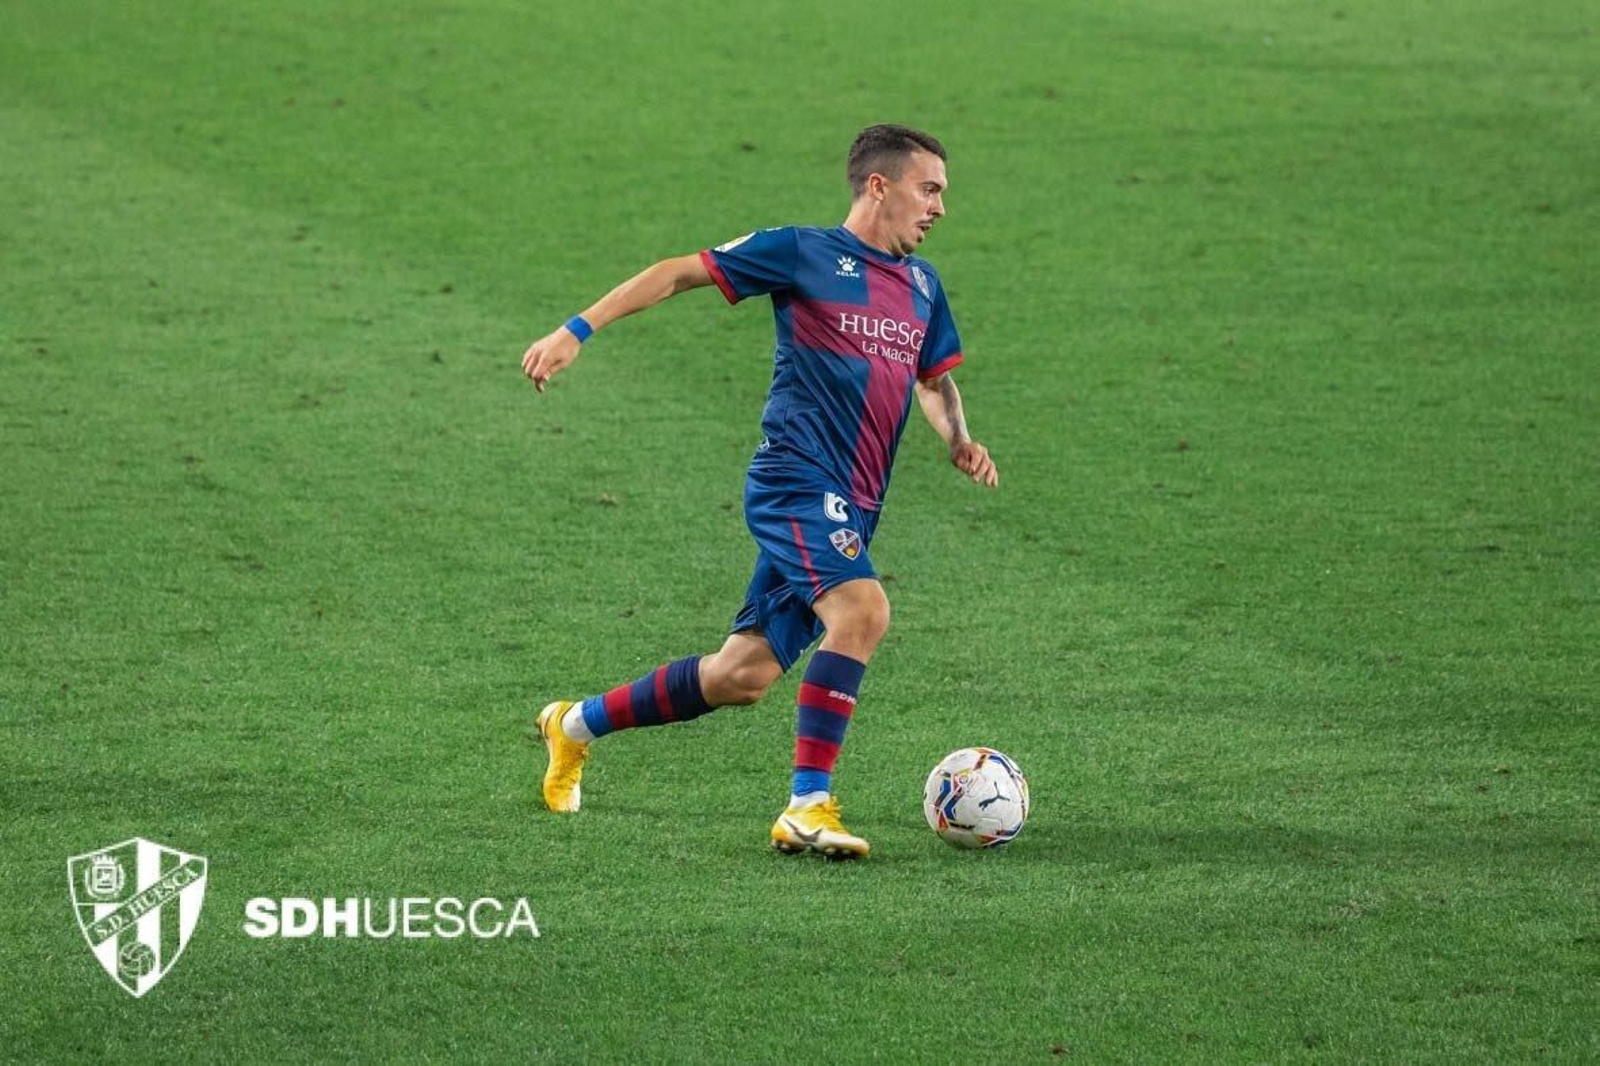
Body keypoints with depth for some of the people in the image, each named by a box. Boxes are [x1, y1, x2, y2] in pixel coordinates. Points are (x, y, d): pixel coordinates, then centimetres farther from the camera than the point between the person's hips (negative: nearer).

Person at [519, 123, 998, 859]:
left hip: (849, 509, 7)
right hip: (796, 481, -7)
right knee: (862, 608, -30)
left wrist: (958, 441, 7)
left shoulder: (922, 285, 17)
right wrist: (577, 331, -7)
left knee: (743, 675, 8)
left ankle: (576, 724, 28)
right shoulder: (804, 254, -4)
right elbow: (679, 273, 0)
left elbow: (934, 379, 29)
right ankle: (808, 807, -27)